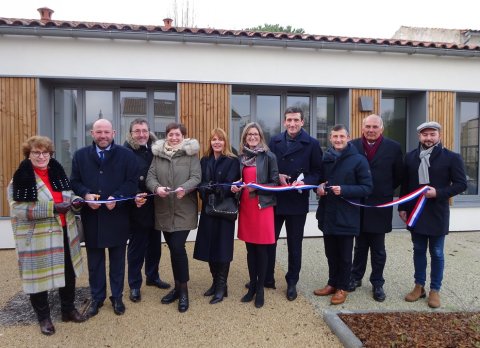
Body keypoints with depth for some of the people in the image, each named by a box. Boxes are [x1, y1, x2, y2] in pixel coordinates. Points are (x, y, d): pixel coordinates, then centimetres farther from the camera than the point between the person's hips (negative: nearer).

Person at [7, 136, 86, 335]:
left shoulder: (58, 172, 6)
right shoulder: (21, 178, -11)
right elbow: (17, 209, -18)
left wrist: (76, 202, -7)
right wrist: (52, 208, -26)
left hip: (64, 233, 5)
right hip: (37, 238, -5)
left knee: (68, 273, 15)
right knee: (39, 276, 8)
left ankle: (68, 309, 34)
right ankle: (43, 317, 29)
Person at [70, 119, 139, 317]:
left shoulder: (126, 155, -1)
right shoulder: (80, 155, 7)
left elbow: (132, 182, -6)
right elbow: (74, 182, 4)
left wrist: (116, 198, -20)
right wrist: (86, 195, -15)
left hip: (118, 217, -2)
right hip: (91, 217, 2)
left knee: (117, 260, 12)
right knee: (95, 261, 13)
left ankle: (117, 297, 27)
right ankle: (97, 298, 29)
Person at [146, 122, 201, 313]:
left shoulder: (191, 153, -1)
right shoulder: (158, 154, 8)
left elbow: (196, 177, -9)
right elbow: (150, 177, 0)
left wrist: (184, 188, -29)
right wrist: (157, 188, -21)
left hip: (184, 210, -4)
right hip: (163, 210, 4)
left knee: (178, 248, -9)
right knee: (173, 248, 12)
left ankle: (183, 290, 9)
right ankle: (178, 287, 28)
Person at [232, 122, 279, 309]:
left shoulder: (269, 156, -4)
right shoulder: (241, 157, 9)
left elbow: (275, 183, -5)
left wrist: (257, 187, -19)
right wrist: (236, 187, -5)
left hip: (262, 206, -4)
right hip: (245, 207, 4)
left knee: (261, 249, 4)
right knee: (250, 248, 12)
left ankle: (260, 289, 18)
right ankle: (252, 286, 26)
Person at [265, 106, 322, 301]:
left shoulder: (312, 144, -3)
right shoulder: (275, 141, 5)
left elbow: (317, 172, -4)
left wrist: (305, 182, -21)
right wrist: (277, 176, -12)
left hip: (297, 201, -2)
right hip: (275, 199, 2)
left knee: (294, 244, 11)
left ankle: (292, 283, 27)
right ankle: (267, 279, 27)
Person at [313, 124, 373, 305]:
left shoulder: (358, 159, -8)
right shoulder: (325, 158, 6)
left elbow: (367, 188, -10)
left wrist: (344, 190, -23)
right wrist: (319, 187, -6)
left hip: (346, 216, -4)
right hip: (327, 214, 4)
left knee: (344, 255, 9)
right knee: (331, 253, 16)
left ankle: (342, 288, 24)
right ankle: (332, 283, 32)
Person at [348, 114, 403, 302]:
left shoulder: (393, 147, -3)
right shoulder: (352, 146, -2)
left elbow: (398, 176, 3)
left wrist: (385, 191, 2)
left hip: (380, 205, -1)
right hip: (358, 204, 1)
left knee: (378, 249, 10)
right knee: (360, 246, 15)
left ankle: (377, 283, 25)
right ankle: (356, 277, 30)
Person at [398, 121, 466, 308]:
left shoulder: (451, 157, -5)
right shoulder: (410, 157, 5)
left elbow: (461, 184, -6)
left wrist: (438, 193, -20)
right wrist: (402, 207, 6)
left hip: (437, 214, -3)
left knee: (437, 253, 8)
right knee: (418, 251, 13)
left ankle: (435, 290, 22)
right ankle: (419, 286, 26)